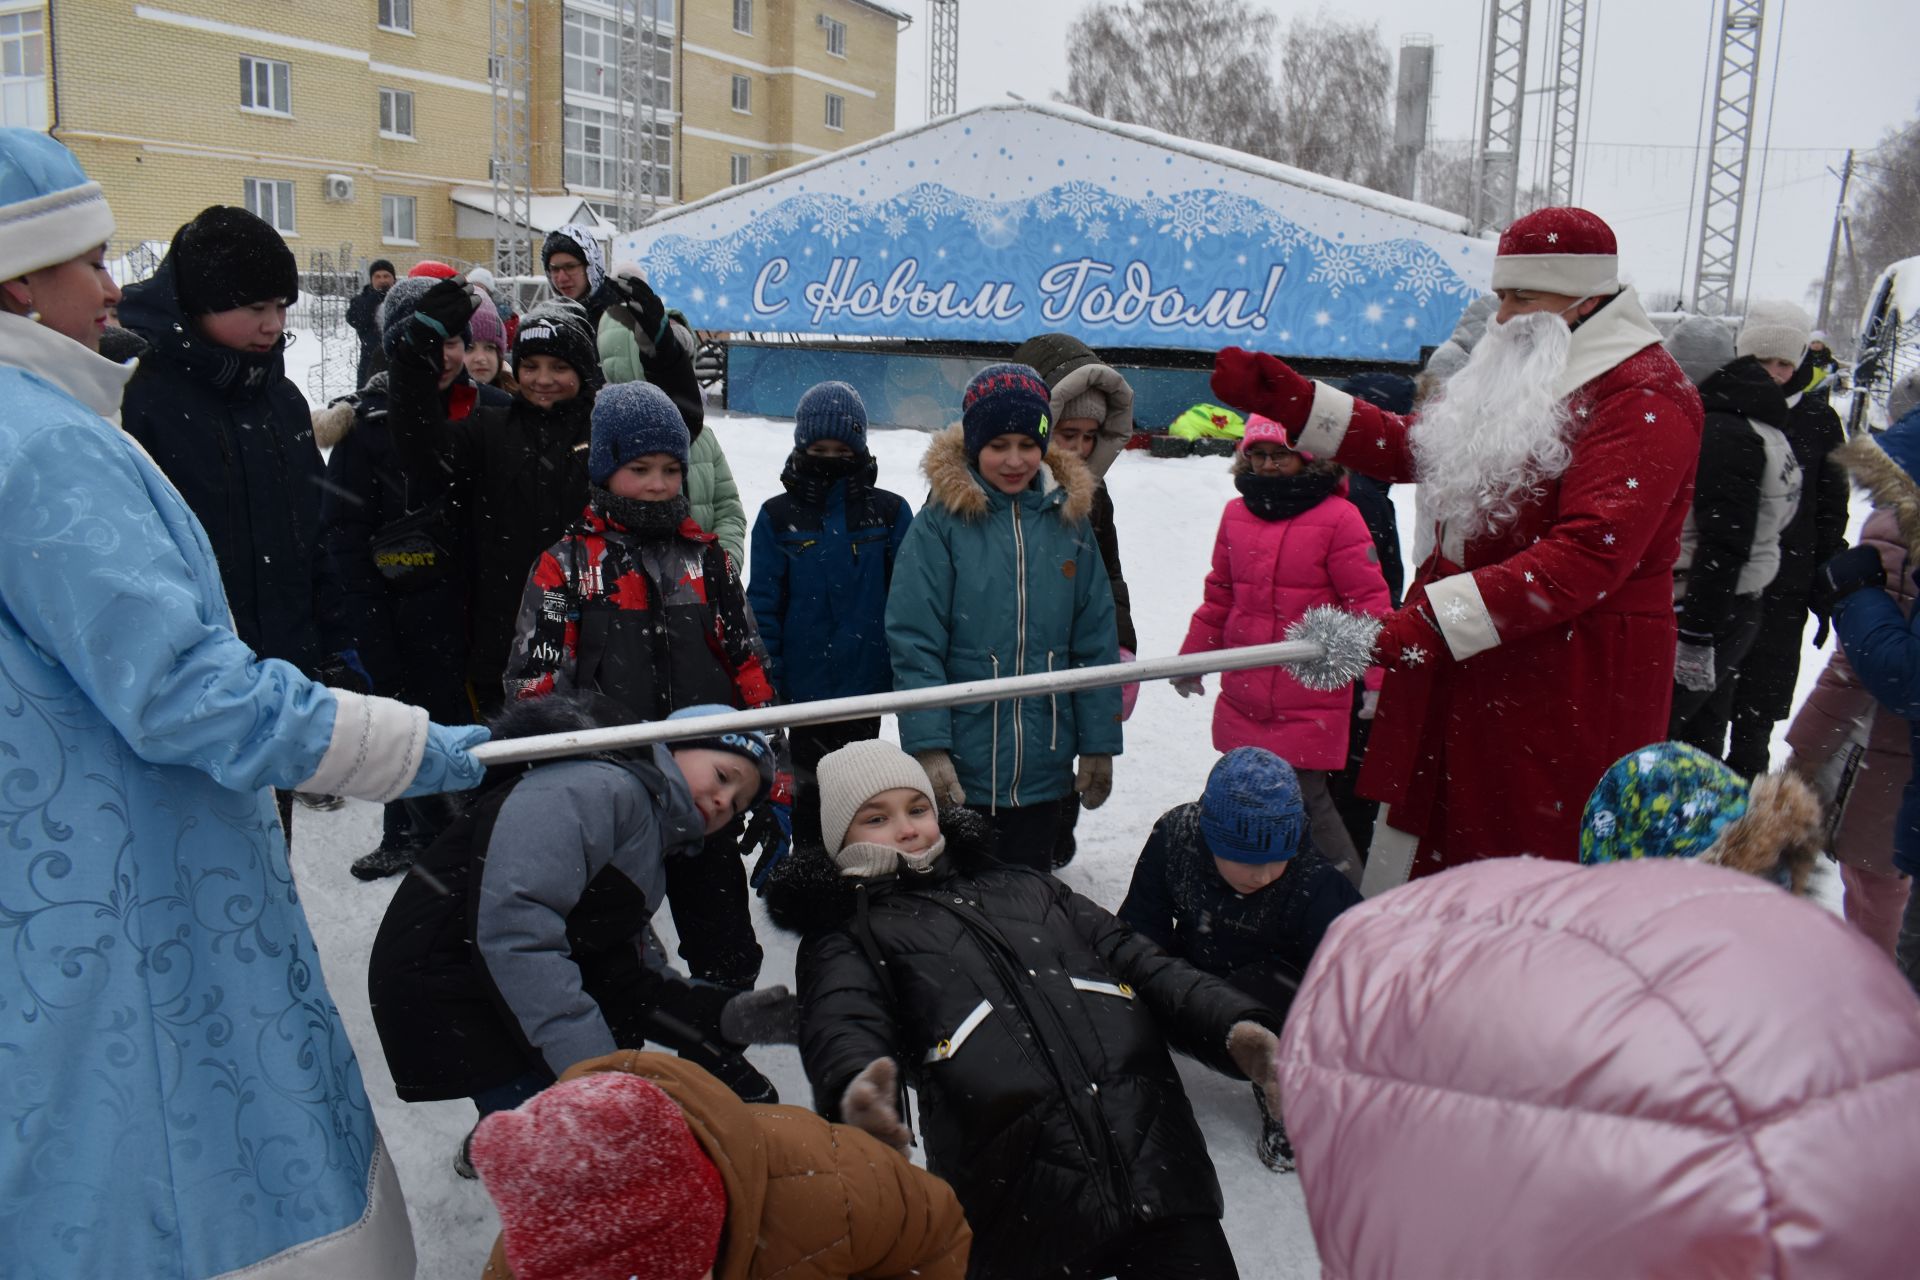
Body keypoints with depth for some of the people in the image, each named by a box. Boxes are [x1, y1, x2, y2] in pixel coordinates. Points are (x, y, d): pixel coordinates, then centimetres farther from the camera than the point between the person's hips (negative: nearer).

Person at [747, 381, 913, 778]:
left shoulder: (889, 512, -1)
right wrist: (763, 684, -3)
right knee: (809, 770, 10)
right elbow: (763, 605, 0)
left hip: (867, 680, 1)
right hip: (805, 682, 0)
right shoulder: (778, 516, 0)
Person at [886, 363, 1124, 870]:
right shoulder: (943, 521, -8)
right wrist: (928, 747, -17)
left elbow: (1096, 643, 6)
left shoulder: (1068, 521, 3)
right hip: (960, 770, -3)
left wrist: (1099, 745, 5)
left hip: (1042, 770, 3)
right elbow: (913, 643, -10)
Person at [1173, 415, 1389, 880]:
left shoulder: (1338, 517, -9)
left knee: (1305, 801, -6)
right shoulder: (1236, 514, 8)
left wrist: (1377, 678, -12)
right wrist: (1193, 657, 21)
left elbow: (1368, 600, -8)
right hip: (1243, 699, 6)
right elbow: (1219, 594, 18)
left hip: (1309, 706, -6)